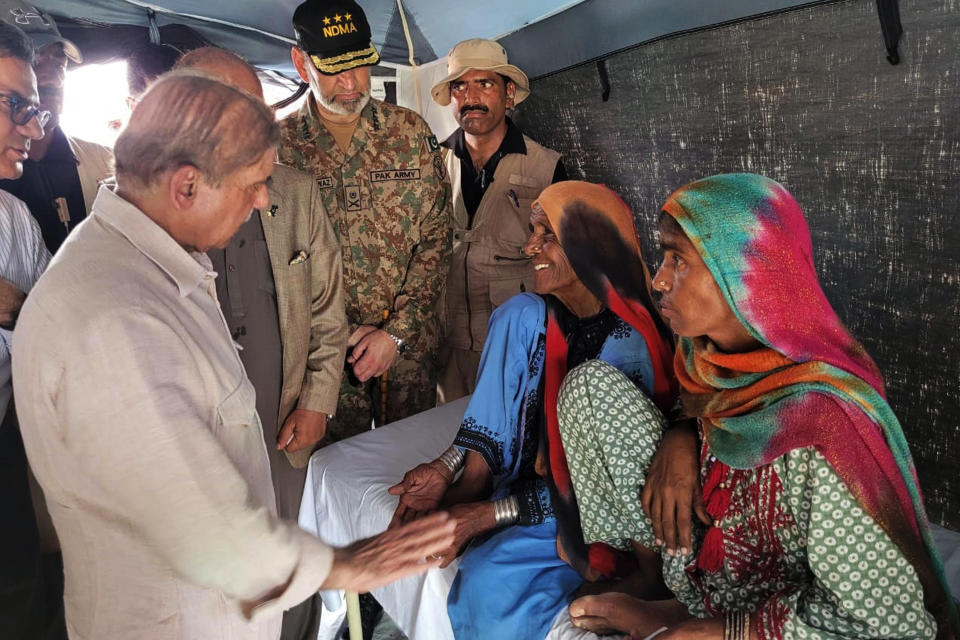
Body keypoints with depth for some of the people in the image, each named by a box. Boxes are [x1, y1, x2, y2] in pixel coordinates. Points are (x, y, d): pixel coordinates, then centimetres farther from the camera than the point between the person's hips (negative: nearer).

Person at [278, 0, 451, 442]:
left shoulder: (411, 132, -2)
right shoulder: (279, 145, -4)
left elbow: (436, 238, -3)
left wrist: (396, 332, -10)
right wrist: (340, 334, -11)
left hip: (410, 345, 1)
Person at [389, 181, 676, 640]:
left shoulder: (627, 348, -23)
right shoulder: (533, 317, -4)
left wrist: (486, 515, -23)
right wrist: (449, 469, -20)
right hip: (538, 471, 6)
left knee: (490, 582, -31)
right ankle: (472, 481, -7)